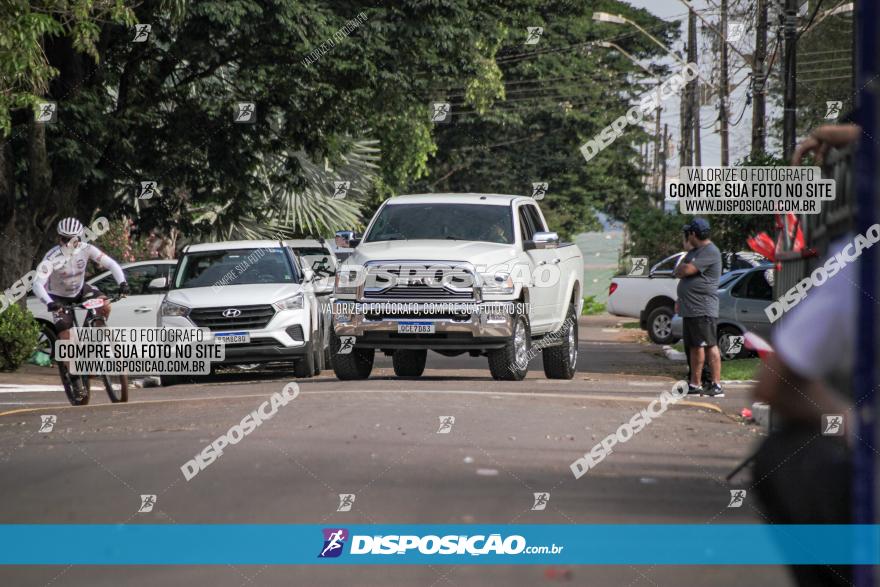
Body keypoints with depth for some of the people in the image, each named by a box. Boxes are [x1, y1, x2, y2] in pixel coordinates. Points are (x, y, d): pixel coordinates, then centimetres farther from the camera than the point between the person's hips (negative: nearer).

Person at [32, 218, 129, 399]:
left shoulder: (86, 249, -21)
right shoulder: (53, 257, -30)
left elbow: (111, 264, -21)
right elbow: (38, 284, -39)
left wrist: (122, 283, -38)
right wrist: (49, 303, -55)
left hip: (80, 289, 3)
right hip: (59, 297, -3)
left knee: (104, 306, -25)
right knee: (66, 339, -14)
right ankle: (74, 378, -2)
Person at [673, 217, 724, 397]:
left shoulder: (710, 252, -12)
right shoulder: (694, 252, 21)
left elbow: (687, 270, -18)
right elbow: (679, 272, 21)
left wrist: (683, 268, 3)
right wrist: (685, 268, 1)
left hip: (703, 309, -10)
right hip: (690, 308, 10)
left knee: (710, 345, -10)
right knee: (695, 348, 12)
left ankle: (716, 385, -12)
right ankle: (695, 384, 17)